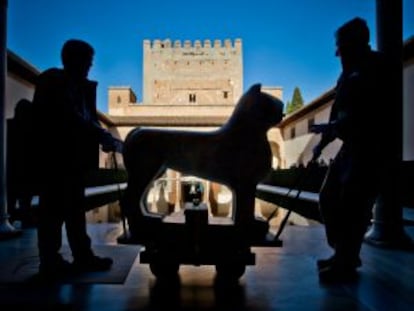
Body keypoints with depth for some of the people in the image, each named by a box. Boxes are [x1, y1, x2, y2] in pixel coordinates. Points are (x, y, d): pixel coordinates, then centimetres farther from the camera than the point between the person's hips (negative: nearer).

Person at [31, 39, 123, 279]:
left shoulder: (82, 87, 15)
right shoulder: (52, 81, -8)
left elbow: (88, 119, 11)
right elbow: (72, 119, -20)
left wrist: (105, 138, -8)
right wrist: (106, 138, -19)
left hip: (73, 157, 8)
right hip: (55, 157, -8)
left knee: (76, 208, 10)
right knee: (54, 210, -2)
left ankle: (83, 256, 17)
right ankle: (50, 261, 7)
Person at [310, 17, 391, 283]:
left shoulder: (376, 67, -6)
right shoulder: (350, 73, 18)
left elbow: (369, 112, -19)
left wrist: (333, 127, -19)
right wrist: (323, 142, 11)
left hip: (372, 147, -9)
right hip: (353, 145, 9)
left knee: (353, 206, -8)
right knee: (330, 198, 10)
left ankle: (346, 264, 3)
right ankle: (344, 255, 22)